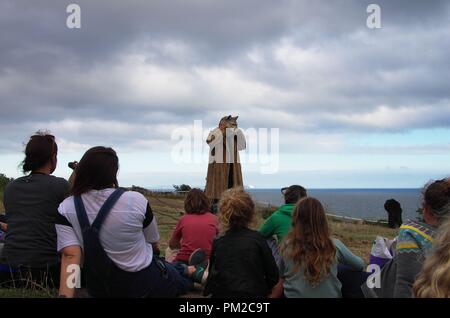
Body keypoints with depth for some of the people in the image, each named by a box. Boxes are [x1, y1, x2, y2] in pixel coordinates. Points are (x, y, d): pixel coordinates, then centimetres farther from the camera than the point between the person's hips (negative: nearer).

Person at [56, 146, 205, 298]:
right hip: (142, 284, -3)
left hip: (98, 288, 4)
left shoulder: (66, 209, -14)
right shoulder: (136, 200, -18)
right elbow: (154, 243, -1)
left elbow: (70, 256, -26)